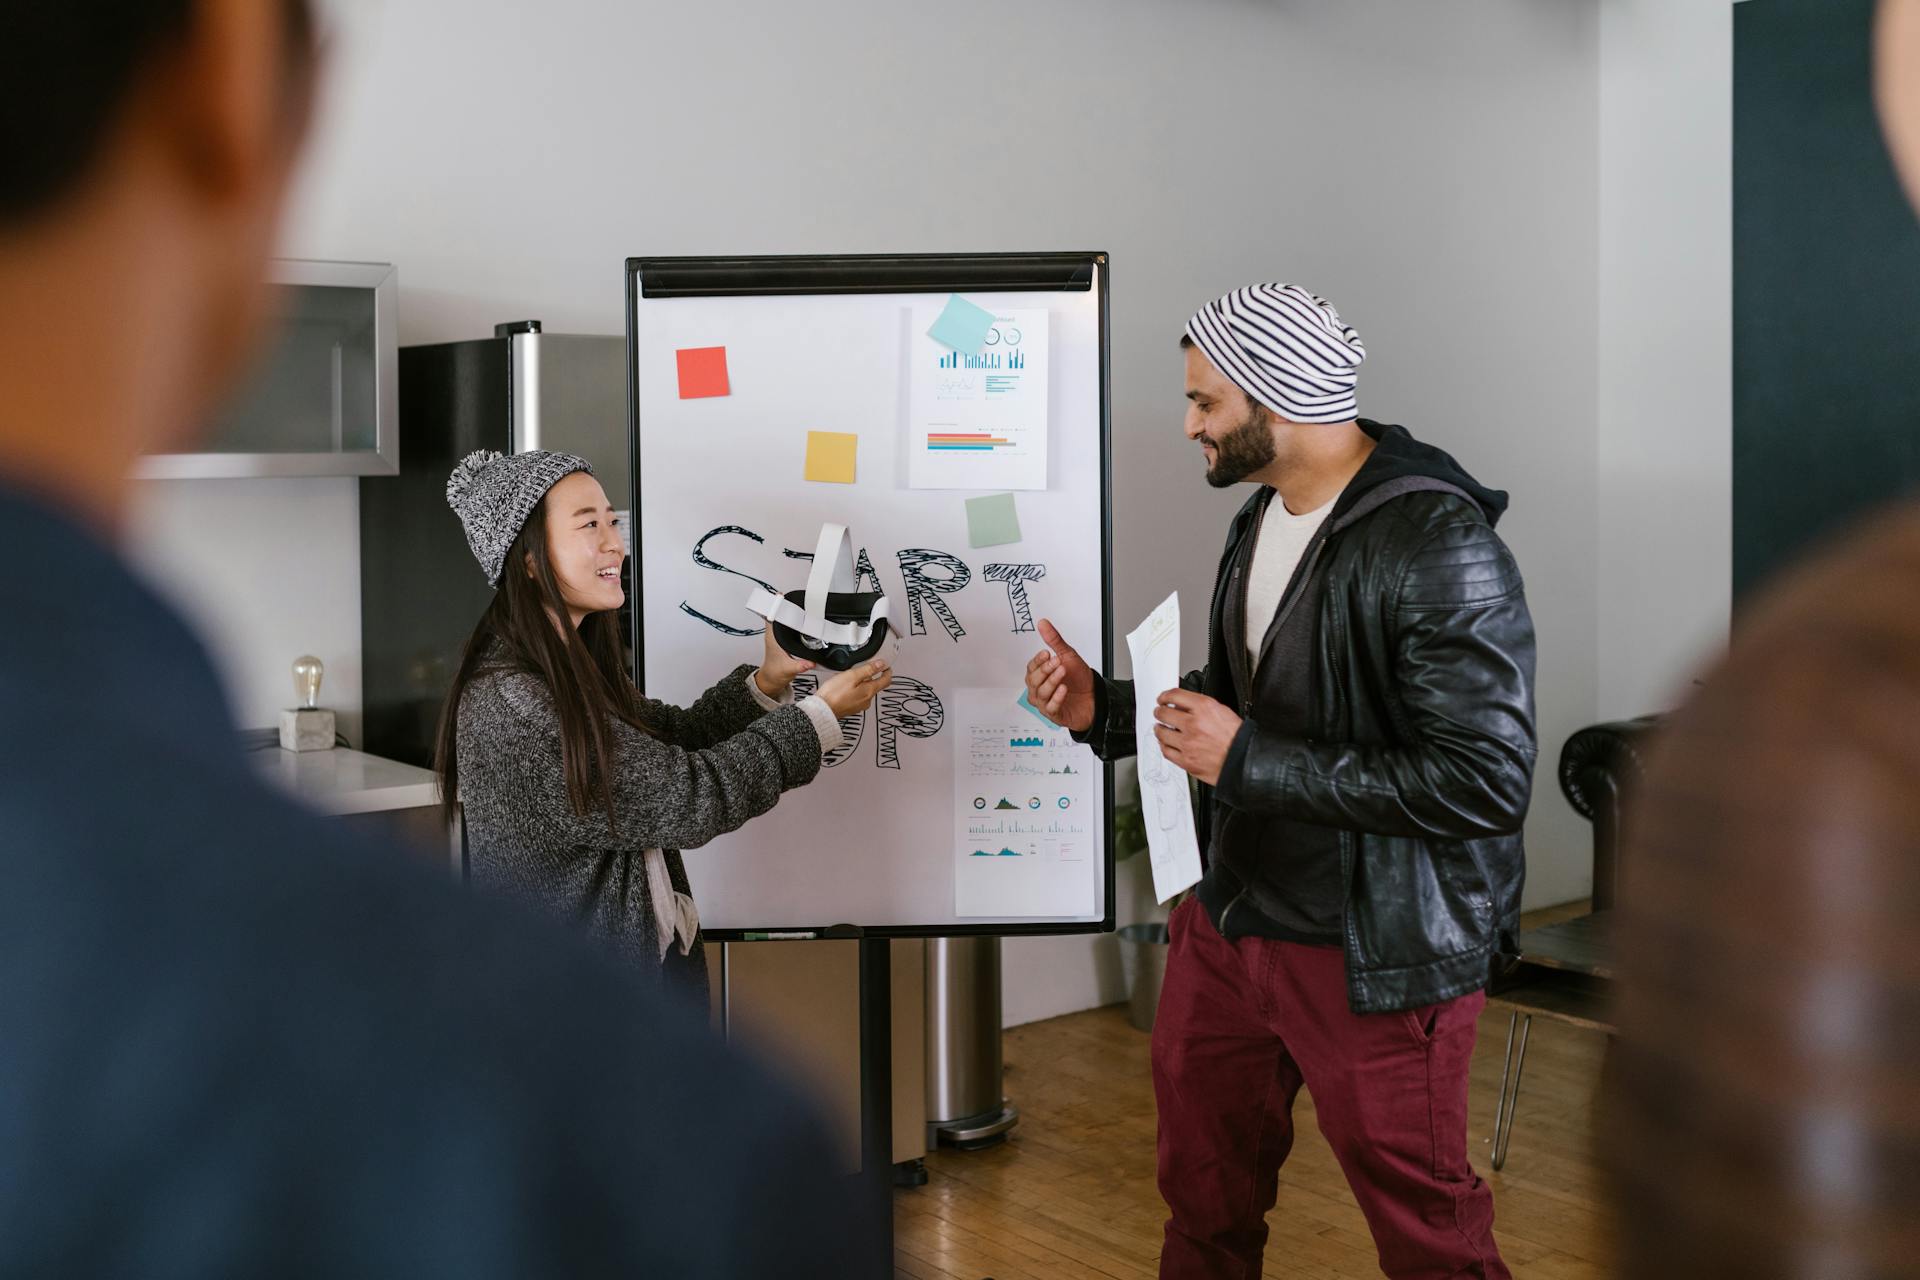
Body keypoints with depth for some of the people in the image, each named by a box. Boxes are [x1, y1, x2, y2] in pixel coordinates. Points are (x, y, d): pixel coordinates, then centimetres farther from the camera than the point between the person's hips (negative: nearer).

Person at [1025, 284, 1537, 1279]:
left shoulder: (1439, 549, -22)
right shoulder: (1264, 517, 7)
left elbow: (1486, 783, -27)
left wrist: (1248, 759, -25)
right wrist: (1103, 711, 6)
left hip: (1375, 955, -8)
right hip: (1232, 919, 8)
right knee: (1204, 1196, 22)